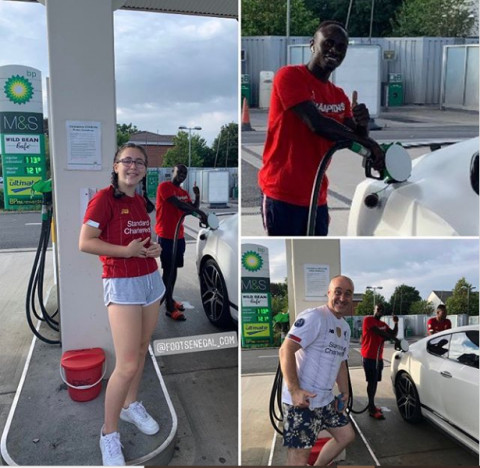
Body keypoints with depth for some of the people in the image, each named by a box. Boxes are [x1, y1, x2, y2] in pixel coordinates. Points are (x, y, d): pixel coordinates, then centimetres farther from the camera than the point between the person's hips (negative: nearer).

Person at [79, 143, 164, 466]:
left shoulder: (140, 201, 11)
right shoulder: (104, 198, -10)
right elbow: (85, 243, -16)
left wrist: (154, 248, 3)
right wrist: (126, 251, -19)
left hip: (150, 279, 8)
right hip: (122, 284, -7)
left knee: (142, 351, 17)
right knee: (127, 365, -9)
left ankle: (131, 405, 38)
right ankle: (109, 434, 9)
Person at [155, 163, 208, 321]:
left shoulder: (184, 193, 14)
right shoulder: (164, 186, -10)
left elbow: (192, 209, 14)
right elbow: (178, 204, -23)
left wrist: (197, 196, -3)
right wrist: (199, 212, -25)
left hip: (179, 235, 8)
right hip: (166, 235, -8)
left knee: (174, 268, 14)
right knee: (168, 269, -7)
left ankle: (170, 300, 26)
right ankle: (169, 307, -4)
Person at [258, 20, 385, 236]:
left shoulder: (339, 96, 14)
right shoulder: (290, 76, -7)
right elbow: (316, 124, -20)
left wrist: (361, 127, -11)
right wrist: (368, 144, -13)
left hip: (317, 197, 7)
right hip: (282, 194, -7)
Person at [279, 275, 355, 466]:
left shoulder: (345, 328, 14)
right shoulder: (313, 317, -16)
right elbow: (286, 350, -22)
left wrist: (344, 393, 16)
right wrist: (294, 390, -26)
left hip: (326, 399, 9)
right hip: (301, 399, -9)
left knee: (346, 435, 19)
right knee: (299, 457, -6)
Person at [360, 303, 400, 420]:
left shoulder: (383, 324, 17)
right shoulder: (368, 319, -9)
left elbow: (393, 333, 14)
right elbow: (380, 333, -19)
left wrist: (396, 323, -1)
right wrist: (395, 339, -16)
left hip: (378, 357, 8)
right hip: (369, 356, -8)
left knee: (375, 381, 12)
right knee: (372, 381, -8)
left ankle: (371, 405, 22)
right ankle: (372, 409, -4)